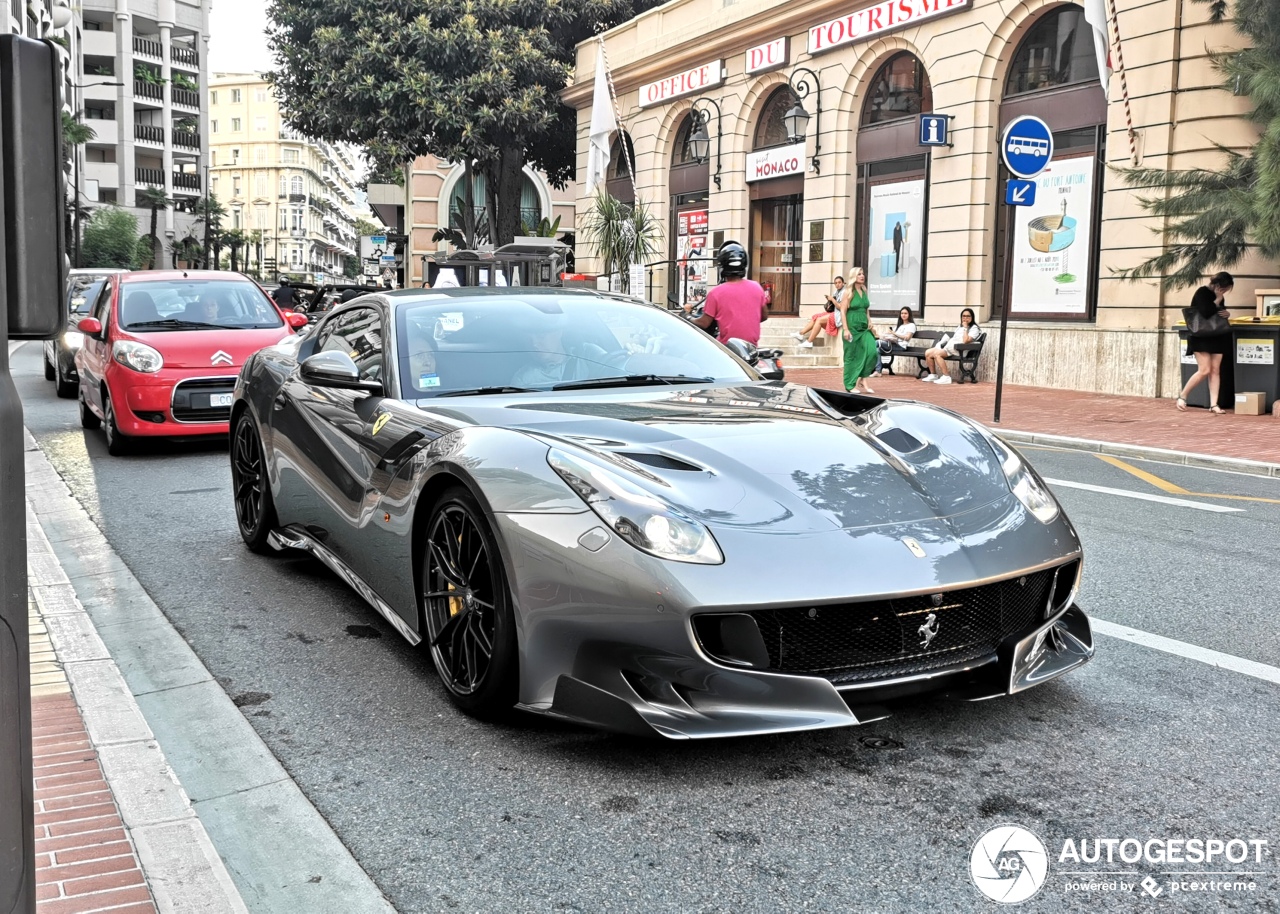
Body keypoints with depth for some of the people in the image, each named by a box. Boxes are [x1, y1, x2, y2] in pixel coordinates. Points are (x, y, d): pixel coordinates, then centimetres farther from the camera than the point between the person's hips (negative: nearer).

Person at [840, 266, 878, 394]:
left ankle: (862, 380, 1)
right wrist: (846, 329, -16)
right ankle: (851, 385, 10)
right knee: (852, 356, 0)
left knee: (872, 352, -11)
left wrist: (869, 321, 11)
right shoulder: (848, 292, -5)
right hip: (852, 327, -5)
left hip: (864, 328, 5)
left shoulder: (864, 292, 12)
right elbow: (842, 311, -9)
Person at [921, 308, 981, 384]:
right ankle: (933, 375, 2)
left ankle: (946, 377, -31)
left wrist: (965, 328, -11)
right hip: (948, 347, 9)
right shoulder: (960, 327, 24)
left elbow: (965, 340, -17)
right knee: (928, 352, -9)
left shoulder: (974, 328, -2)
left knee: (936, 353, -32)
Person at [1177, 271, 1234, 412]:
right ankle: (1182, 396, 2)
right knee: (1204, 370, -13)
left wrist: (1226, 313, 1)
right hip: (1200, 337, -7)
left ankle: (1213, 405, -3)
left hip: (1216, 336, 7)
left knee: (1215, 371, -1)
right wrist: (1217, 300, -14)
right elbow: (1206, 312, -25)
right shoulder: (1202, 292, -12)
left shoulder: (1218, 296, 11)